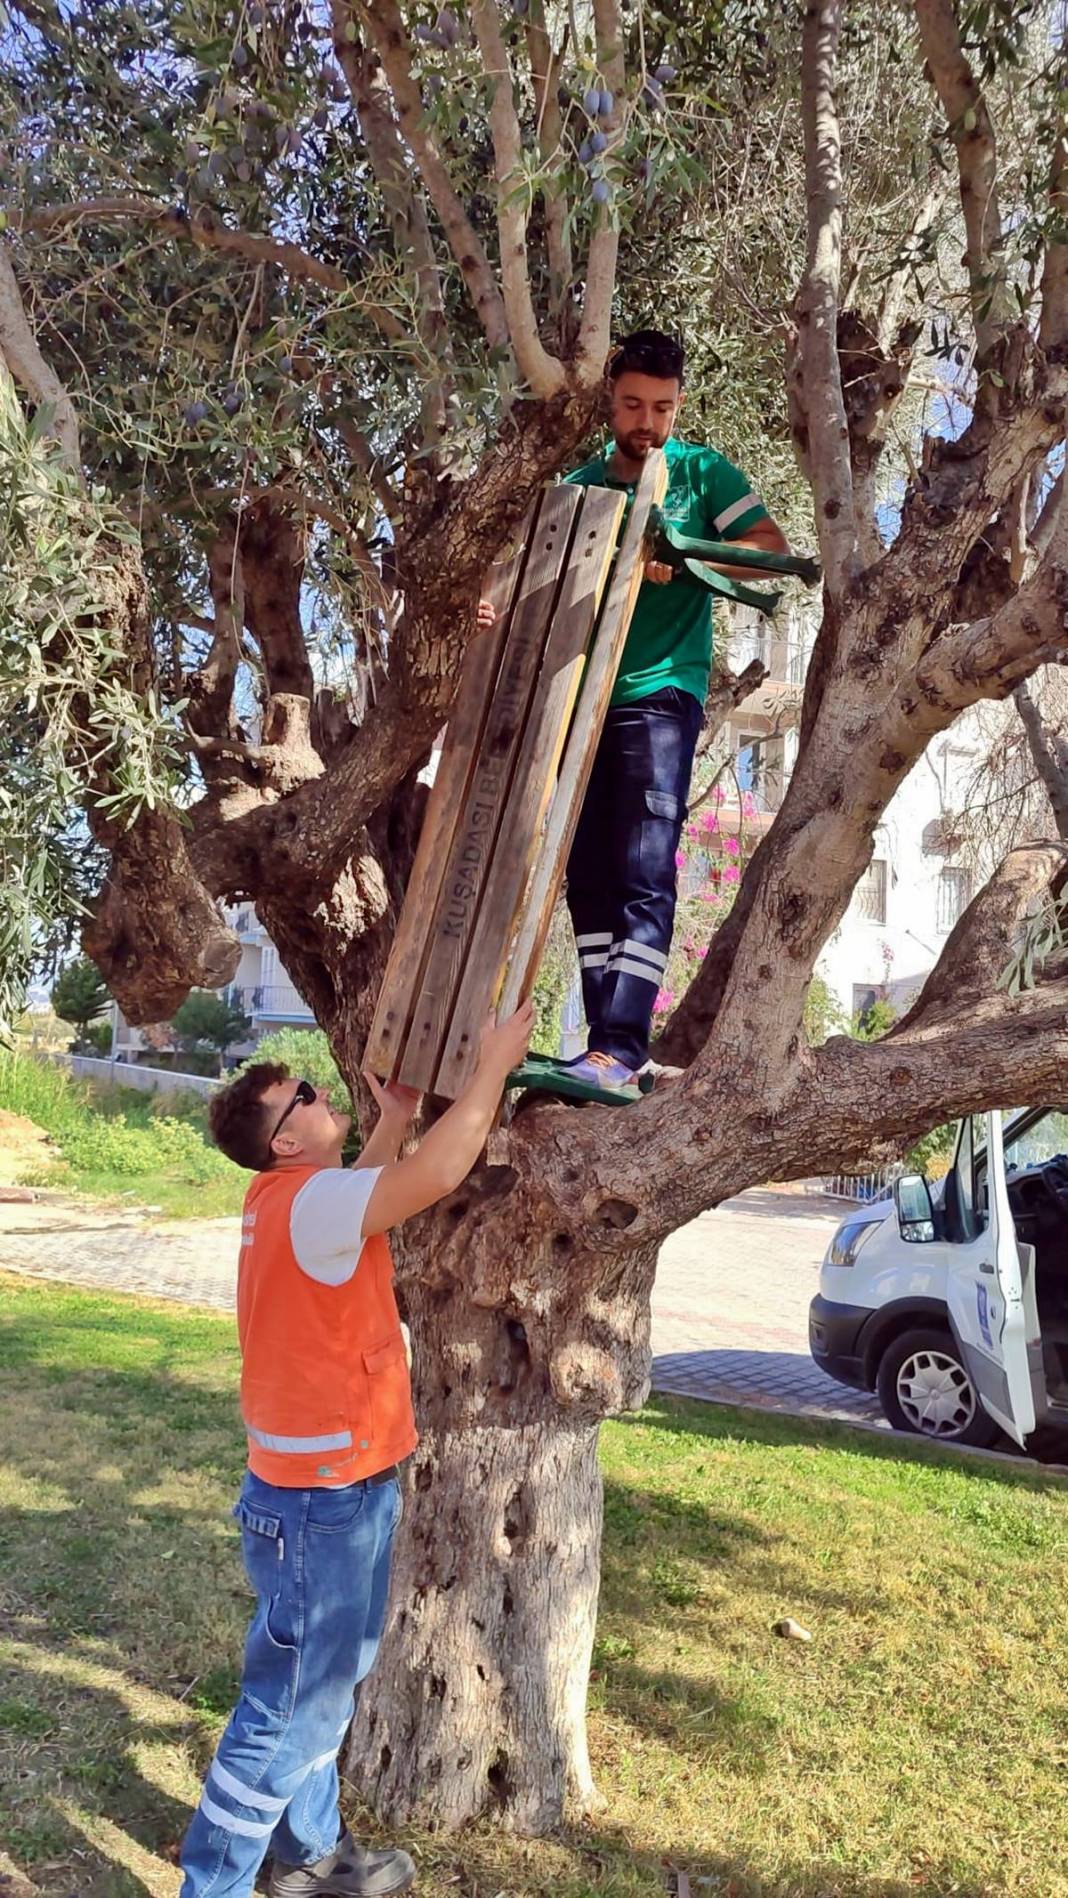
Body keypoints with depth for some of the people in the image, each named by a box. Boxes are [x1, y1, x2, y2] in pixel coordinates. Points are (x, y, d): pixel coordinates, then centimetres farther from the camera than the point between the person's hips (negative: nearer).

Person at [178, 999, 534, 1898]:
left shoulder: (295, 1194, 5)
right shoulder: (305, 1202, -24)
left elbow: (365, 1189, 25)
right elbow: (435, 1177, -34)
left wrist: (396, 1118, 13)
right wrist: (492, 1065, -24)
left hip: (332, 1487, 10)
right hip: (322, 1501, -10)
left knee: (326, 1689, 24)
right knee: (288, 1709, 4)